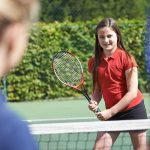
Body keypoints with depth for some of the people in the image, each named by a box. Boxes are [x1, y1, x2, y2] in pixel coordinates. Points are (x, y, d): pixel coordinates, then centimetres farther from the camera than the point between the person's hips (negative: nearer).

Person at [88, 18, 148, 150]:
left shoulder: (126, 58, -12)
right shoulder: (94, 63, 2)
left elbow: (132, 92, -15)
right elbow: (98, 89, 11)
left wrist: (111, 112, -17)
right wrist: (94, 102, -12)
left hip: (133, 110, -4)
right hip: (110, 113, 4)